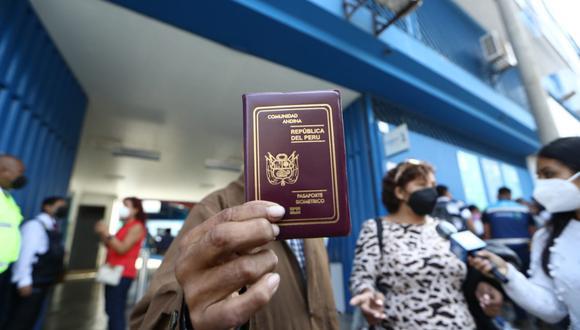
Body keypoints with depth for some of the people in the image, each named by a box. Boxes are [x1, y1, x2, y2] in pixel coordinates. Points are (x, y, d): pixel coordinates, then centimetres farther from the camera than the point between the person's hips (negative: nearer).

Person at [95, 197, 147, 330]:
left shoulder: (137, 227, -10)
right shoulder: (125, 226, 18)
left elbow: (122, 249, -18)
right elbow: (111, 247, 20)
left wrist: (107, 233, -16)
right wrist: (102, 234, 8)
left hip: (123, 273, -9)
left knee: (116, 311, -9)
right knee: (111, 310, 15)